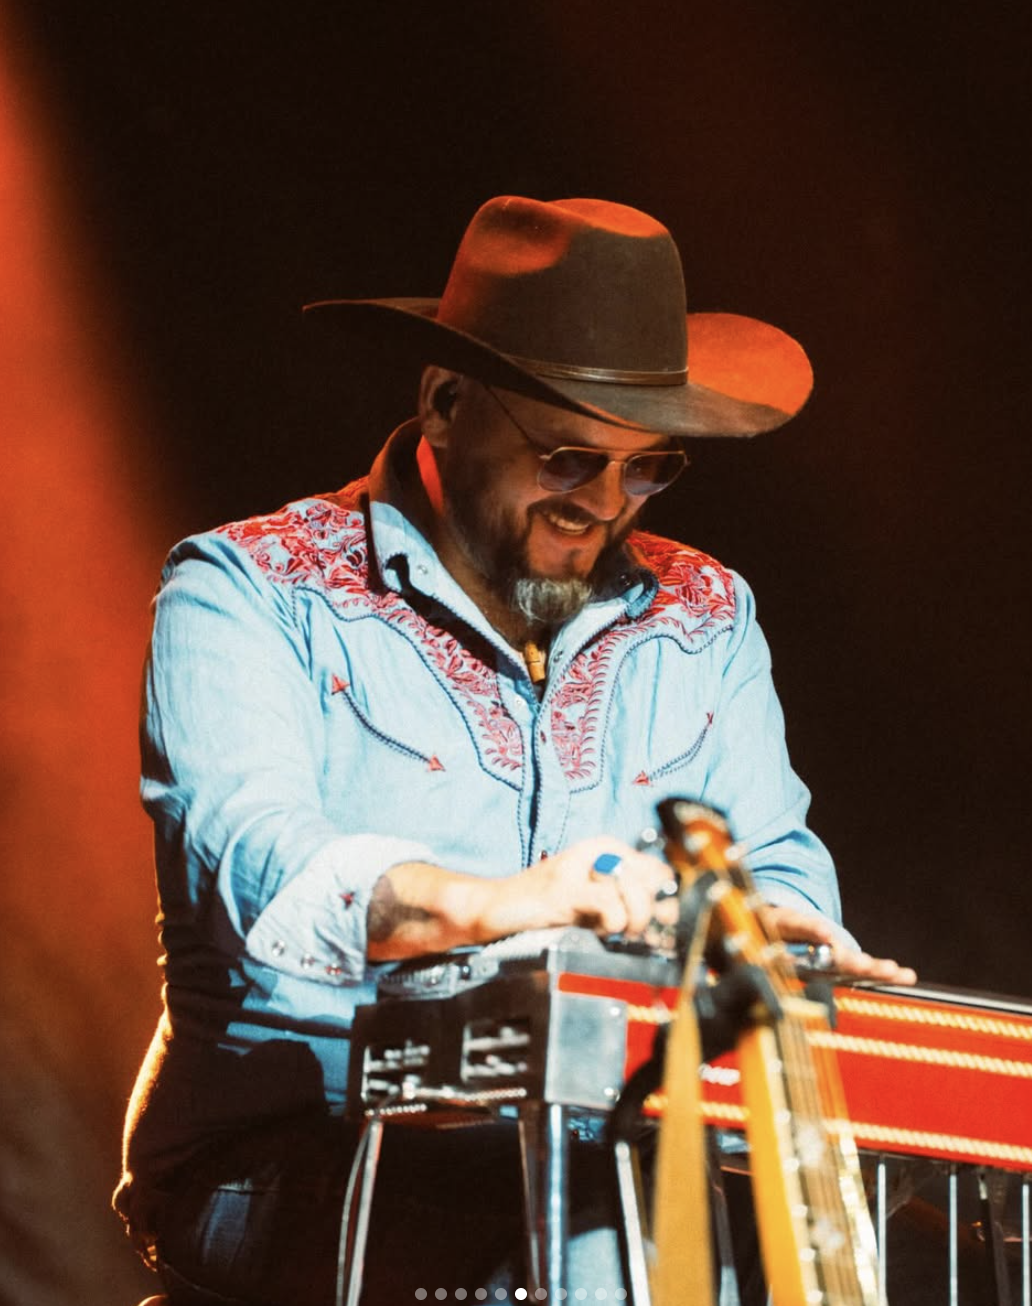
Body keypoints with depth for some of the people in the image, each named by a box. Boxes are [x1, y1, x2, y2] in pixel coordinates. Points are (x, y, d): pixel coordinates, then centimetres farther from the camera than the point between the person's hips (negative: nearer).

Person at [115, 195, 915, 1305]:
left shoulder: (705, 622, 18)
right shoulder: (246, 595, 0)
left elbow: (775, 858, 9)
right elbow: (251, 852, -17)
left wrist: (770, 923, -17)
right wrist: (479, 904, -37)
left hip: (605, 1183, 5)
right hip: (297, 1168, -5)